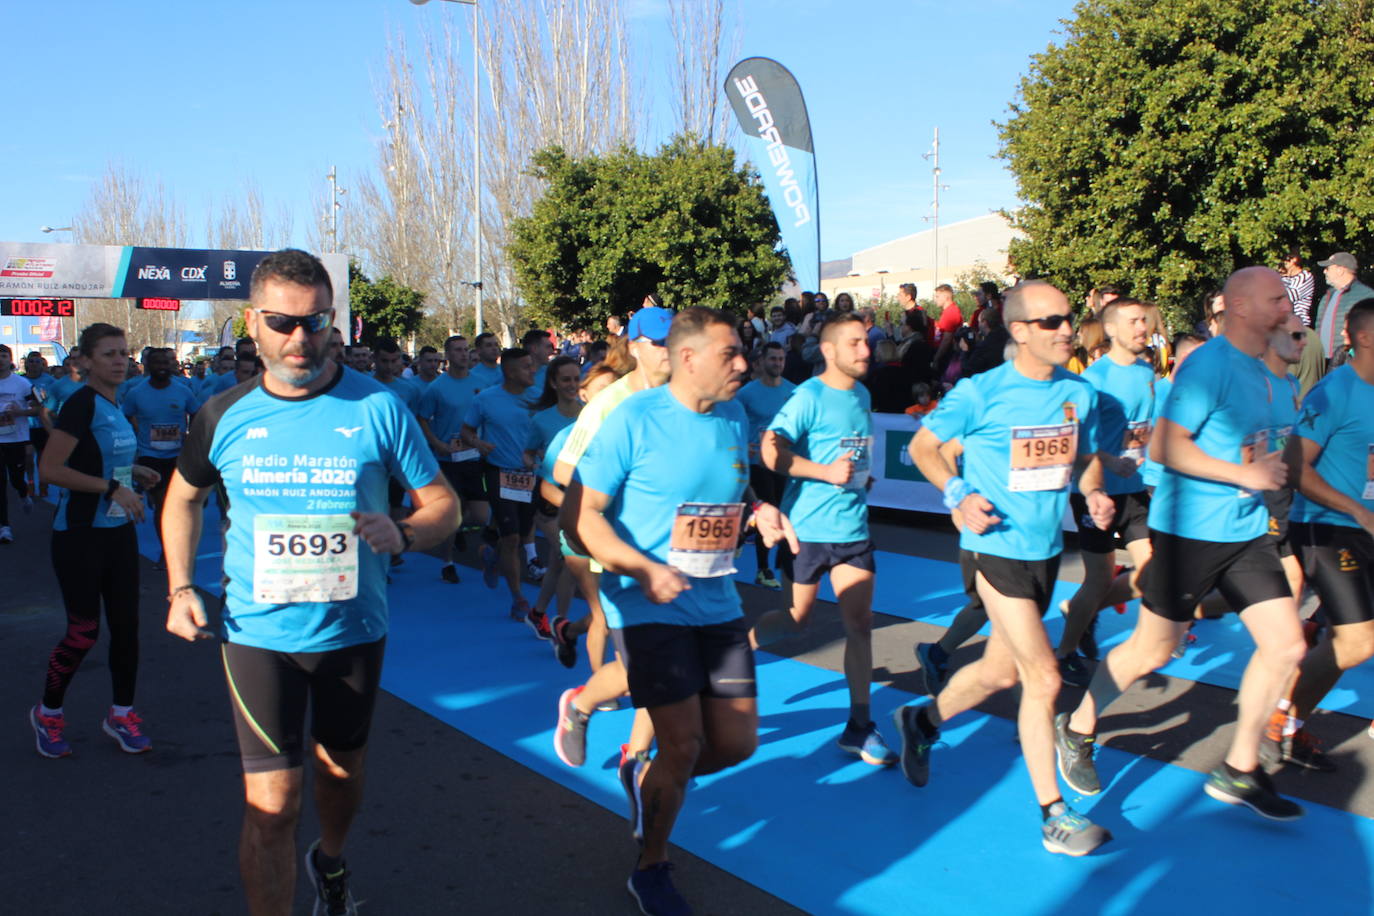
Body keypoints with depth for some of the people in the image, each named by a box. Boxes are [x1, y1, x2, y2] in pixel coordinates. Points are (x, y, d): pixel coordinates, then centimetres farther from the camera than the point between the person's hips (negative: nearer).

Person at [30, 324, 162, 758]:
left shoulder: (114, 405, 9)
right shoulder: (81, 404, -16)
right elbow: (50, 468, -23)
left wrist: (132, 471, 6)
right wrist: (112, 487, -23)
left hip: (118, 531, 8)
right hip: (79, 535, -8)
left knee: (126, 624, 9)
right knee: (83, 631, 0)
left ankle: (121, 714, 22)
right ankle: (47, 713, 23)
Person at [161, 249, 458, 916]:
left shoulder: (377, 409, -10)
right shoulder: (224, 415, -4)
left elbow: (444, 505, -4)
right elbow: (183, 498, 15)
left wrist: (402, 533, -26)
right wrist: (180, 588, 4)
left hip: (353, 628, 1)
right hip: (257, 631, -1)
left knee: (341, 771, 23)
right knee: (271, 805, -6)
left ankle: (330, 862, 53)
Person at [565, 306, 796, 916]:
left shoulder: (734, 418, 6)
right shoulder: (635, 419, -13)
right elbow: (580, 514, -13)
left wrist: (760, 514, -2)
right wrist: (643, 570, -24)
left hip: (717, 605, 6)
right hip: (649, 607, -6)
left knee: (737, 743, 7)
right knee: (684, 744, -6)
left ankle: (650, 777, 38)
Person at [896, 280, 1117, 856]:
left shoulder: (1079, 393, 3)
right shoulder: (981, 393, -12)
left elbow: (1086, 458, 17)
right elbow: (922, 447, -2)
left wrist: (1094, 493, -4)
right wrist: (959, 495, -16)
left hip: (1048, 549, 7)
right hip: (997, 547, -6)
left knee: (1002, 670, 18)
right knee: (1043, 678, -9)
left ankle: (922, 721, 43)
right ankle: (1053, 815, 4)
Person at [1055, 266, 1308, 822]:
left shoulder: (1261, 371, 11)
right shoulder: (1209, 365, -16)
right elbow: (1165, 447, -23)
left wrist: (1267, 465, 7)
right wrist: (1246, 475, -21)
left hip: (1246, 530, 8)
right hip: (1189, 529, -8)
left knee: (1286, 646, 3)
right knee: (1154, 650, 3)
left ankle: (1238, 771, 18)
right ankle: (1077, 731, 25)